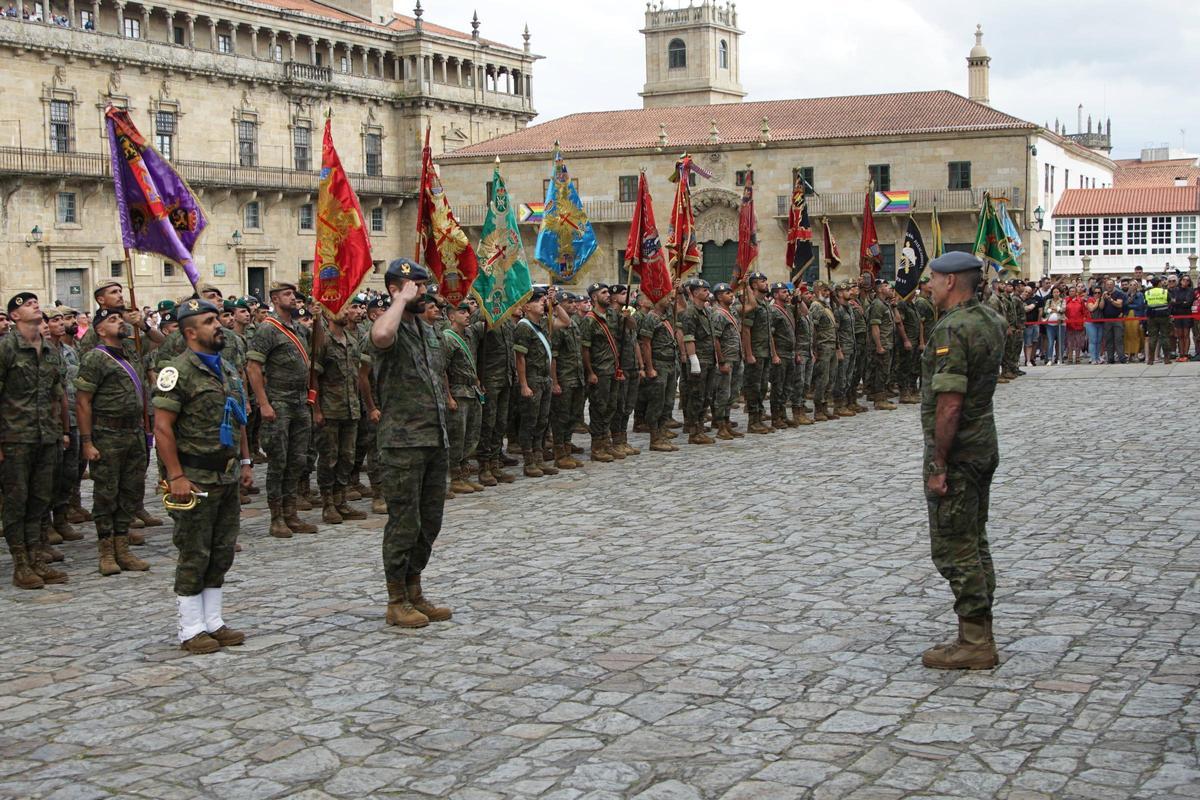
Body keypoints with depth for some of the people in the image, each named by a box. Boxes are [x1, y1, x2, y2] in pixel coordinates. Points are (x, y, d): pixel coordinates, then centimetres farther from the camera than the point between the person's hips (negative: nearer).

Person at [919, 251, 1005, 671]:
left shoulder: (951, 330, -20)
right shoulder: (989, 320, 10)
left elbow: (949, 404, -24)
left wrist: (938, 465, -21)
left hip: (956, 451, -10)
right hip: (984, 446, 10)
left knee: (954, 549, -3)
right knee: (974, 542, 16)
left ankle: (975, 642, 0)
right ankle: (980, 636, 23)